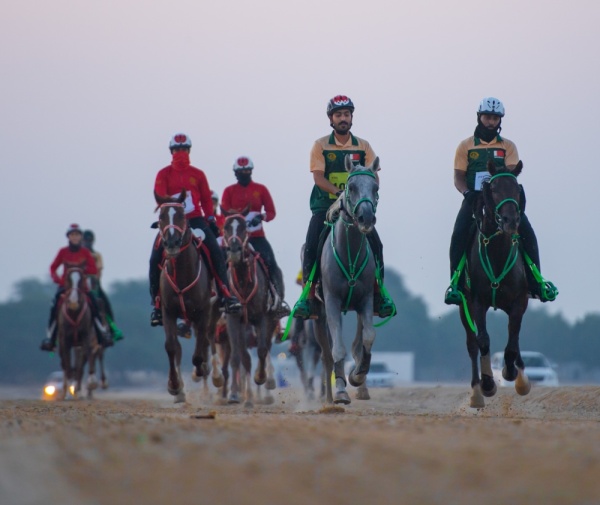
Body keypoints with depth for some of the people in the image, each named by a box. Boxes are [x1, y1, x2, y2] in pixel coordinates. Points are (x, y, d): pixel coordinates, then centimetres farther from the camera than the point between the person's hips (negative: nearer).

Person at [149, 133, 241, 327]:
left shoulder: (198, 174, 11)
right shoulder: (164, 174, 5)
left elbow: (206, 199, 12)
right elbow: (160, 198, -6)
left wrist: (211, 219, 2)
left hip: (195, 220, 1)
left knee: (215, 251, -19)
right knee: (156, 258, -15)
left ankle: (225, 294, -18)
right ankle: (157, 303, -4)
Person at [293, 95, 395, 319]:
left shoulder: (363, 146, 8)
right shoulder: (320, 145, 2)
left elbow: (374, 177, 2)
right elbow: (318, 177, -9)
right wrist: (338, 191, -27)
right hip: (326, 206, -1)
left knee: (375, 244, -15)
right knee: (311, 246, -20)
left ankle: (379, 296, -3)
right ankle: (308, 297, -16)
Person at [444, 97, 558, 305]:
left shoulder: (508, 147, 10)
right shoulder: (466, 146, 8)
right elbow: (458, 178, 3)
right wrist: (468, 193, -19)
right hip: (474, 199, -1)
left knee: (527, 233, -18)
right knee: (459, 235, -26)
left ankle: (535, 283, -11)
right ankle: (455, 283, -19)